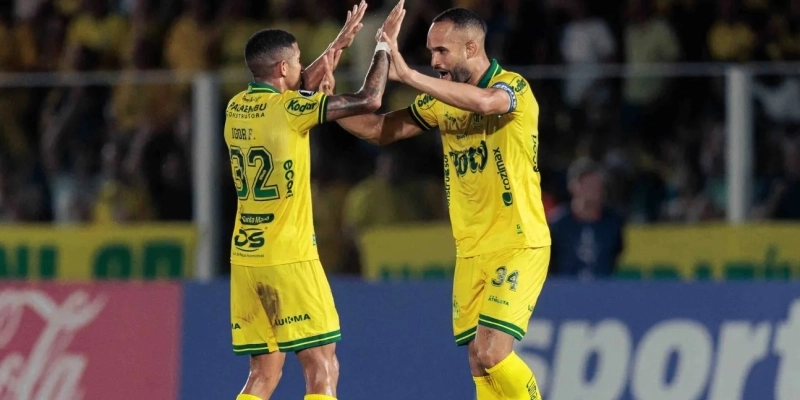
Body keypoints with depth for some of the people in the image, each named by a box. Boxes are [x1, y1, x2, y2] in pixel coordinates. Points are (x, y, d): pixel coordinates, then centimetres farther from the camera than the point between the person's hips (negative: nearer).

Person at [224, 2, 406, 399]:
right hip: (290, 260, -7)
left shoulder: (237, 107, 9)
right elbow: (368, 100, -13)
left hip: (245, 257, 7)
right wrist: (384, 45, 1)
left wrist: (338, 45, 28)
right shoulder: (288, 108, -12)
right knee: (322, 368, -4)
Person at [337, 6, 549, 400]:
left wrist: (409, 76, -38)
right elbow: (378, 129, 14)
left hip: (518, 246, -7)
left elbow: (484, 102, -35)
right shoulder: (442, 100, 10)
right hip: (470, 251, 7)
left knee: (492, 354, -18)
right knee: (478, 362, 2)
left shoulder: (514, 88, -12)